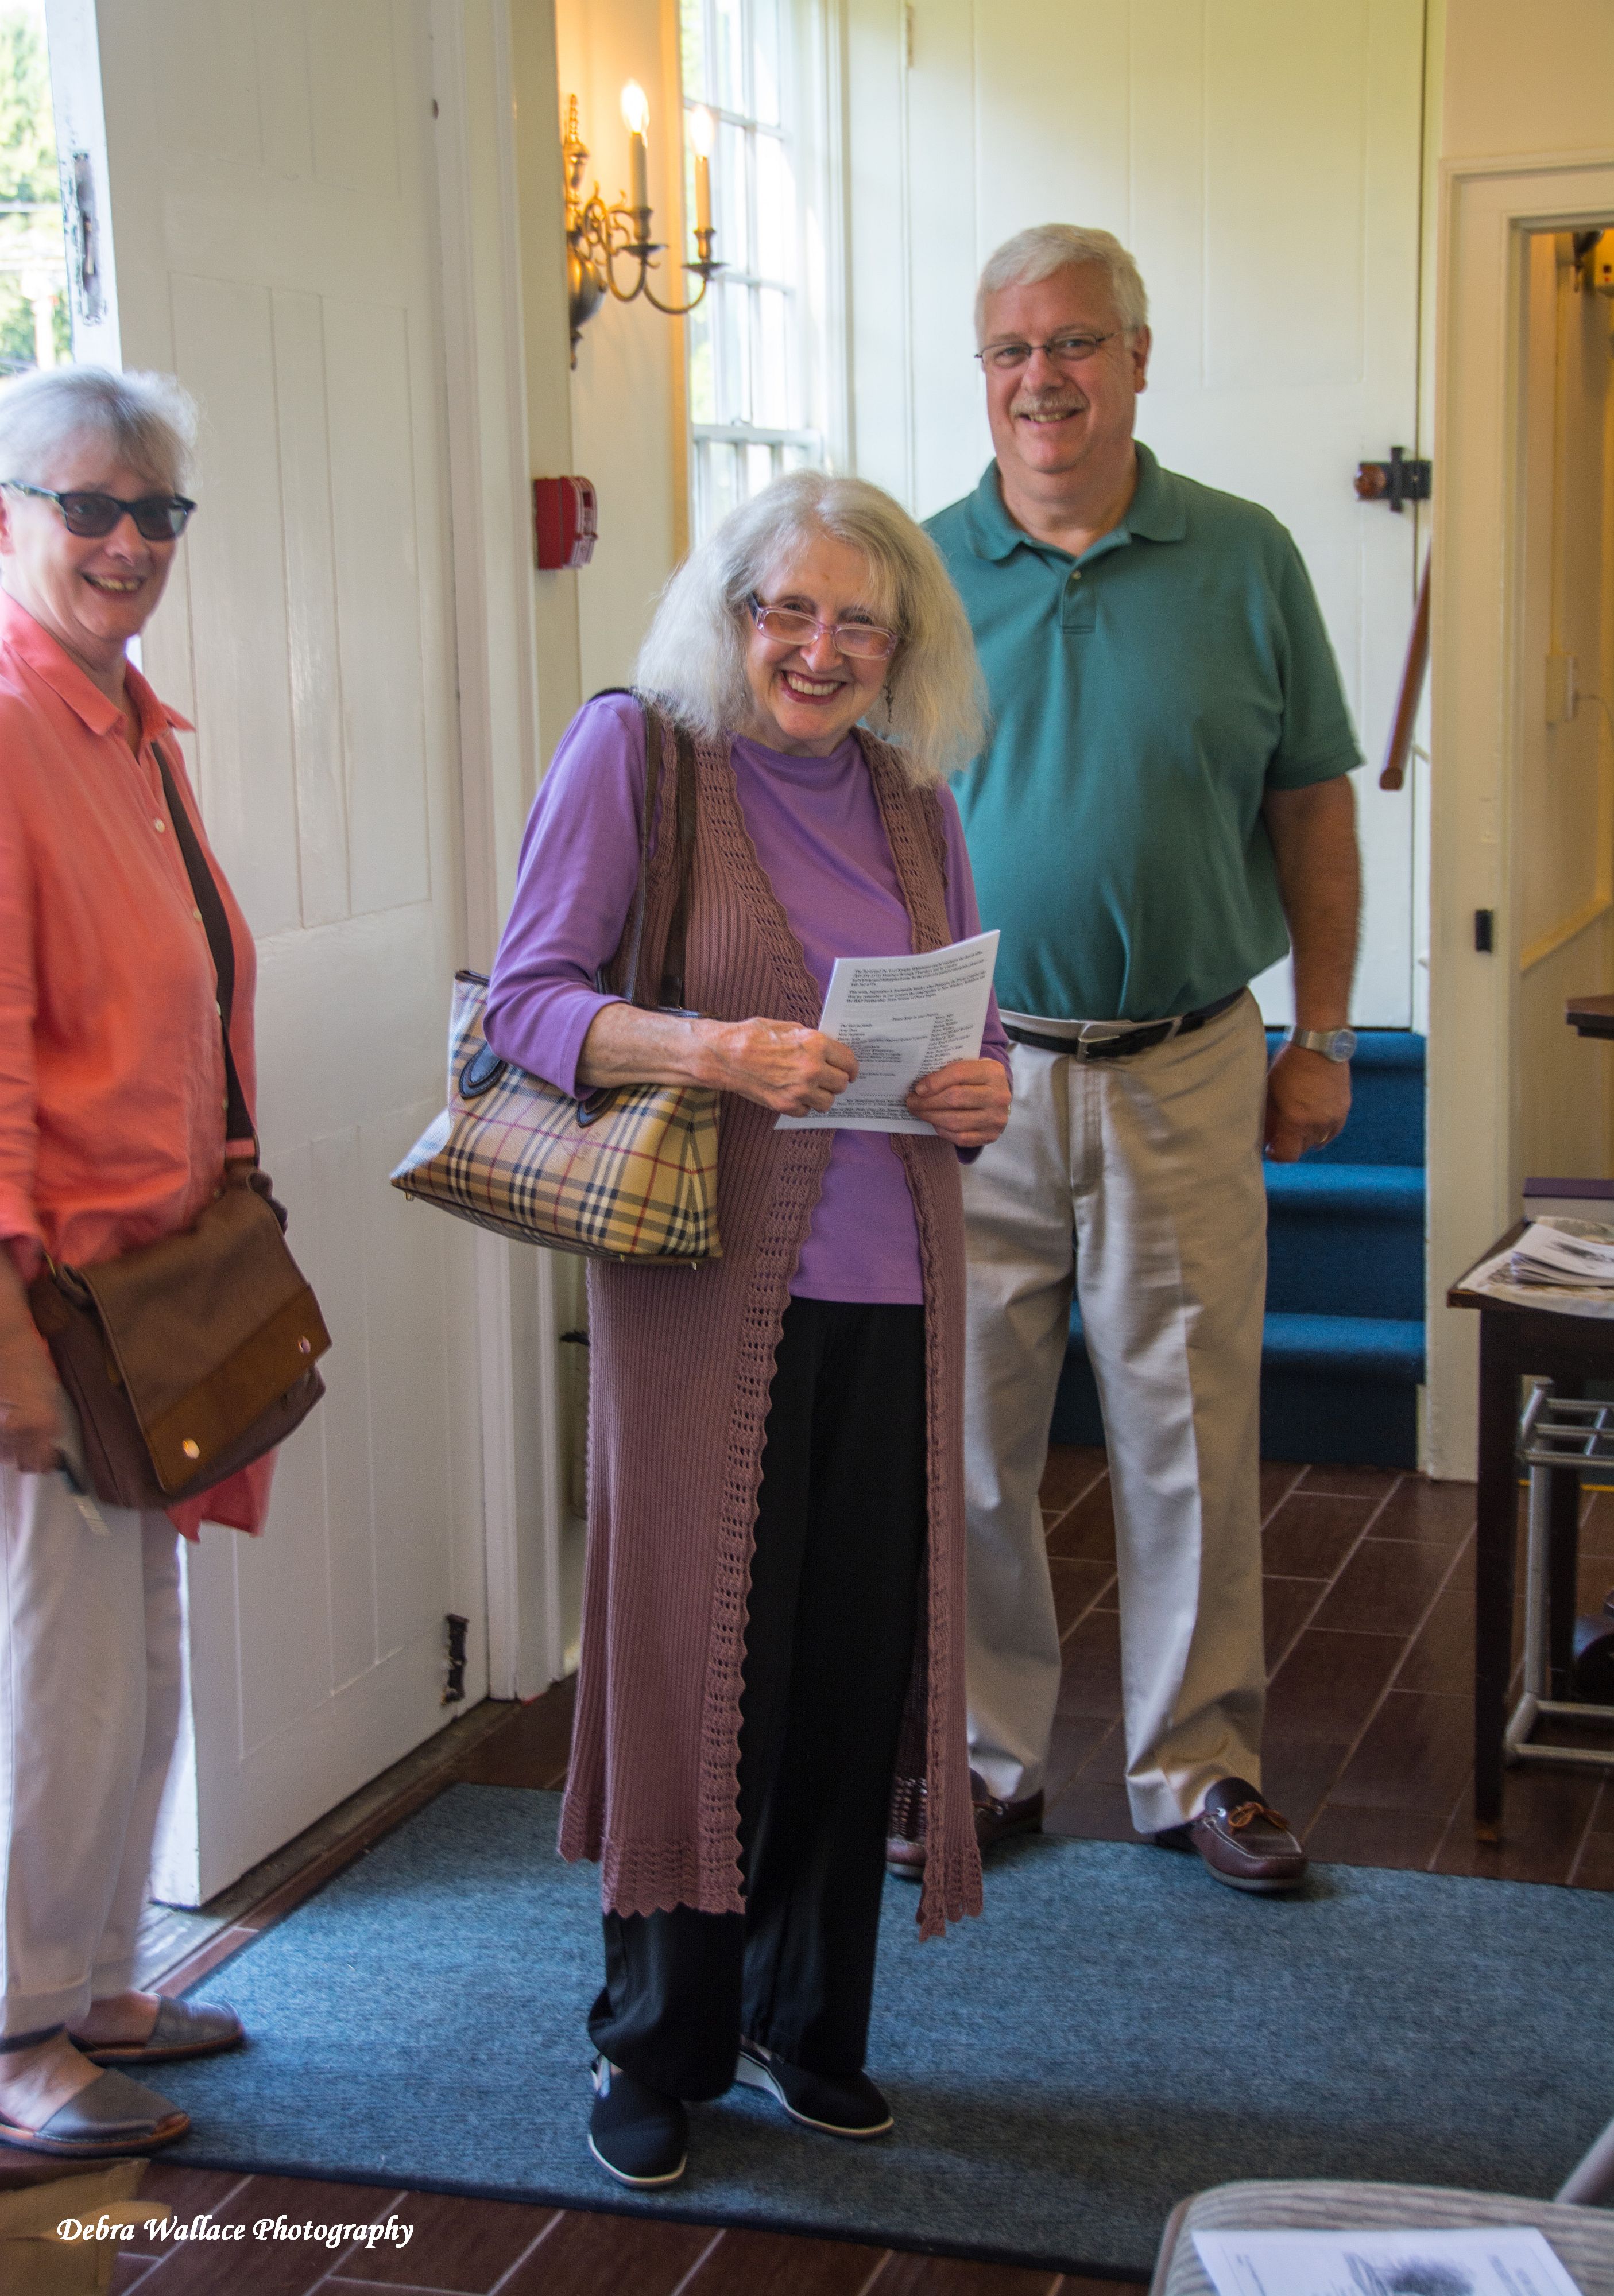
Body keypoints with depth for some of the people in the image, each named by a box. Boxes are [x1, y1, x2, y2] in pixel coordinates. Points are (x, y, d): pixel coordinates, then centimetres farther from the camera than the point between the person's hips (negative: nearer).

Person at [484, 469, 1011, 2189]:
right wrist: (710, 1049, -23)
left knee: (859, 1662, 8)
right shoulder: (630, 753, -3)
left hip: (887, 1288, 5)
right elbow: (524, 1001, -7)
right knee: (698, 1658, 1)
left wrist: (982, 1094, -4)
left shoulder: (913, 800, 12)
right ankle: (655, 2047, 20)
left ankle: (807, 2022, 28)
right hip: (708, 1289, -4)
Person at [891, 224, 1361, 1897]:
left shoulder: (1244, 563, 2)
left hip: (1185, 1074, 0)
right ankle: (982, 1756, 25)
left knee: (1191, 1438, 7)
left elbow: (1312, 811, 7)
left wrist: (1321, 1040, 5)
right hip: (969, 1073, 0)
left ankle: (1197, 1762, 23)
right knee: (965, 1440, 8)